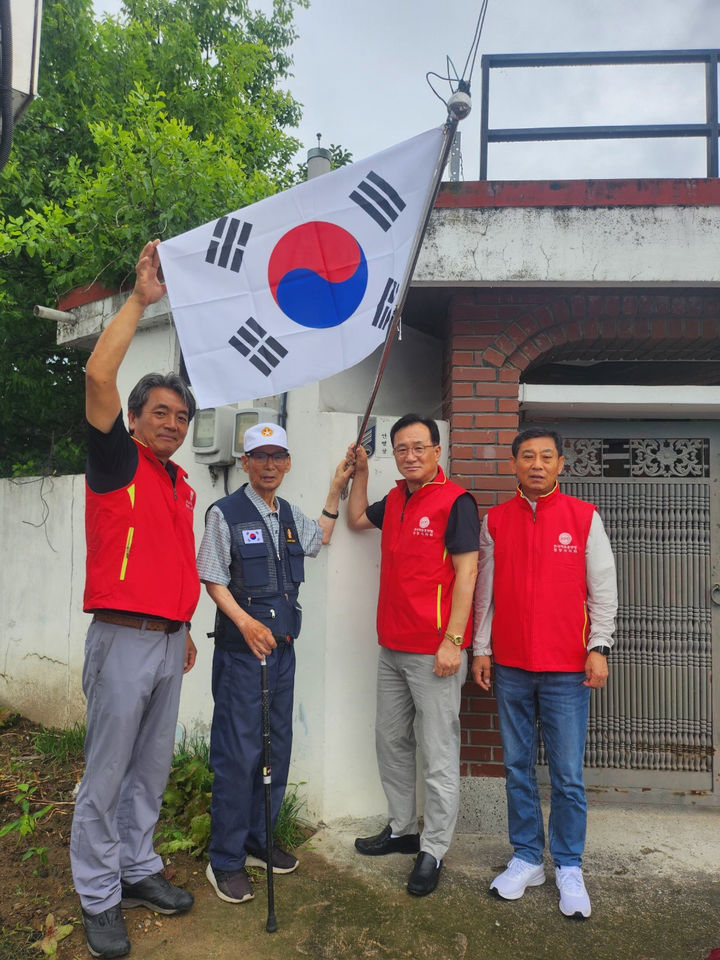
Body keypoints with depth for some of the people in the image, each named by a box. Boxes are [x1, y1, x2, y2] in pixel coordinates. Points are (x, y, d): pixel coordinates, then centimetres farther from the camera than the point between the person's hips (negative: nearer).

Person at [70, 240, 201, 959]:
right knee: (107, 772, 4)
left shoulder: (183, 486, 15)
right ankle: (98, 897, 18)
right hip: (123, 636, -7)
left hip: (169, 640, 7)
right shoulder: (117, 462, -4)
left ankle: (138, 869, 32)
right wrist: (140, 300, -18)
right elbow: (98, 375, -19)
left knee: (152, 768, 16)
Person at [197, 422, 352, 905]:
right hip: (241, 646, -6)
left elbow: (319, 539, 29)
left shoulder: (290, 515, 10)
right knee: (238, 752, -4)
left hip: (282, 644, 7)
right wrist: (246, 622, -20)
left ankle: (258, 842, 30)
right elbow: (214, 580, -8)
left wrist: (336, 489, 22)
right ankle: (226, 860, 13)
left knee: (277, 746, 13)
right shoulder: (225, 513, -8)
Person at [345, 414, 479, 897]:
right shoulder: (395, 500, 12)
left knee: (438, 753, 2)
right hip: (392, 647, 8)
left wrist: (452, 641, -19)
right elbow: (357, 519, 31)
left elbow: (466, 573, -15)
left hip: (434, 651, -8)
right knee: (391, 740, 18)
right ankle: (402, 829, 34)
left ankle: (433, 851, 16)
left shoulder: (455, 501, -11)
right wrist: (360, 472, 19)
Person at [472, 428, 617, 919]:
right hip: (511, 667, 2)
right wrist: (480, 649, 6)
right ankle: (527, 858, 27)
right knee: (518, 768, 12)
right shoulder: (495, 521, 5)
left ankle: (569, 867, 23)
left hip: (567, 669, -2)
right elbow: (484, 591, 8)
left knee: (567, 775, 5)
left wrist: (598, 646, -5)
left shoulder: (584, 517, 0)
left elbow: (603, 589, 1)